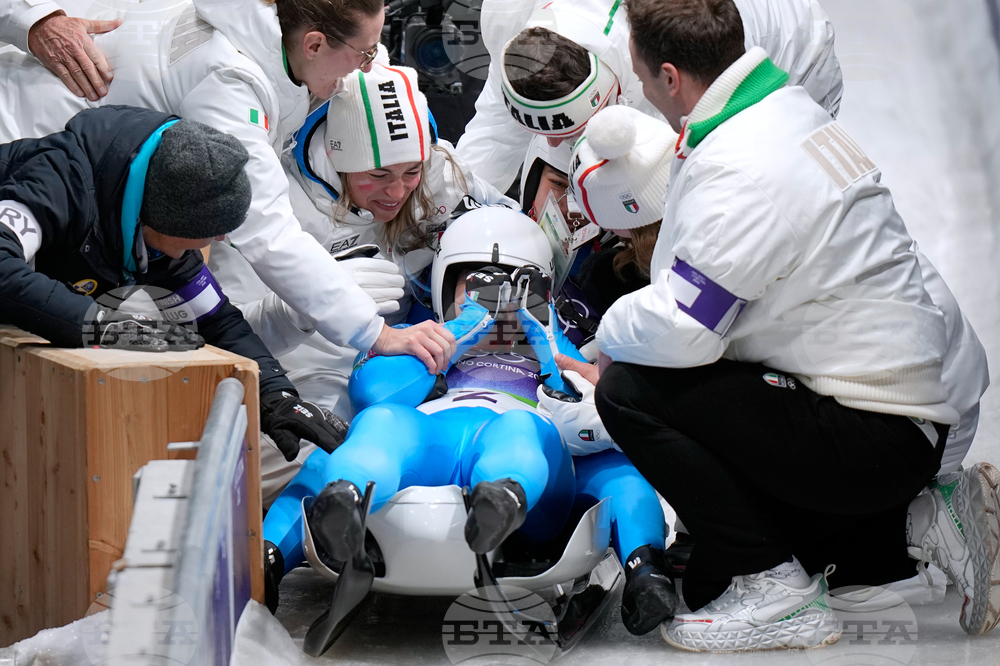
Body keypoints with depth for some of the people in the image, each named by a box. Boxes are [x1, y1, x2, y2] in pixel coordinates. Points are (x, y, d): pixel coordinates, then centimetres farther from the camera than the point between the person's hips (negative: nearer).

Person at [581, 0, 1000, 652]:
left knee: (630, 392, -17)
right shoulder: (787, 109, 9)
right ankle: (921, 520, 13)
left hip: (873, 438, -10)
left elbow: (681, 332, -24)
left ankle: (778, 591, -10)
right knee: (711, 576, 21)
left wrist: (611, 336, -4)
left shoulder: (742, 169, -23)